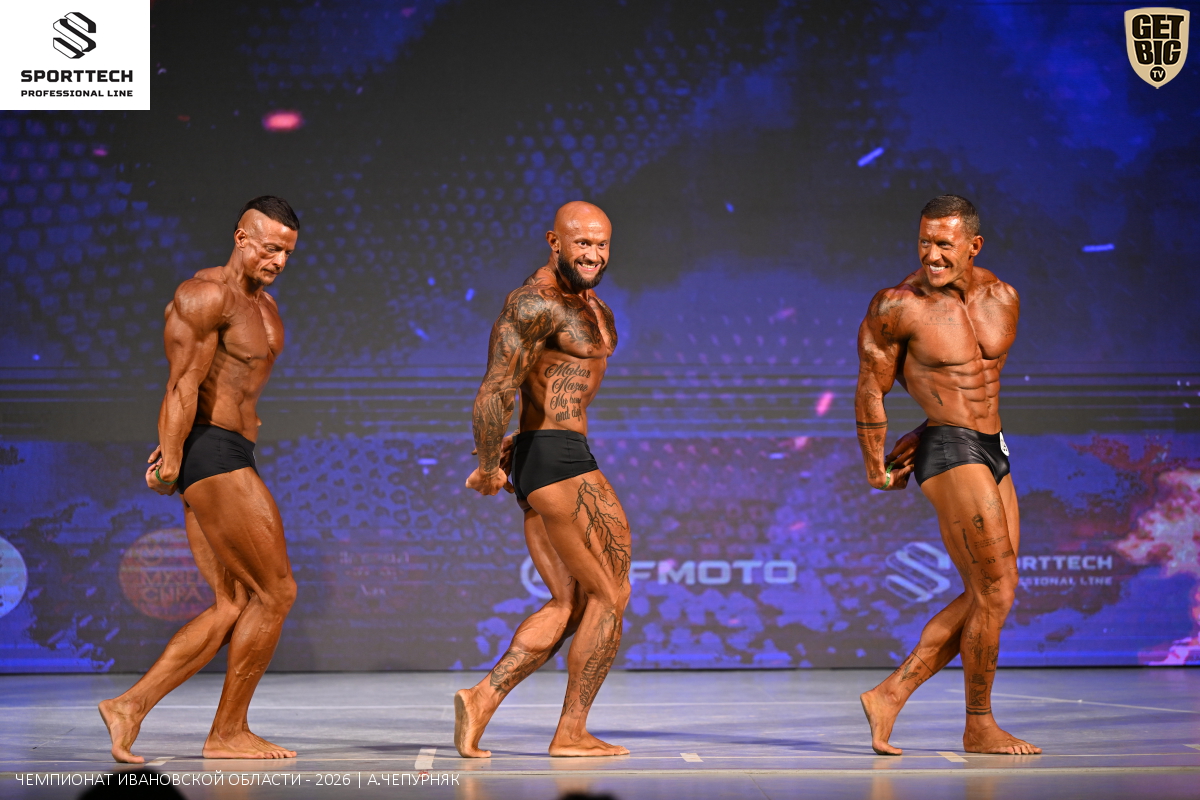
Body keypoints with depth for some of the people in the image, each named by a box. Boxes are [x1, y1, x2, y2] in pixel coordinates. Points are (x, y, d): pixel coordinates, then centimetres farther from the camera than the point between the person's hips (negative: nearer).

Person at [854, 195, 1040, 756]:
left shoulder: (1003, 299, 6)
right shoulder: (897, 306, -11)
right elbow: (870, 390, -1)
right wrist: (875, 470, 8)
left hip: (991, 451, 7)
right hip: (950, 454, -7)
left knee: (984, 598, 8)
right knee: (996, 589, -8)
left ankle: (890, 695, 15)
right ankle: (979, 727, 5)